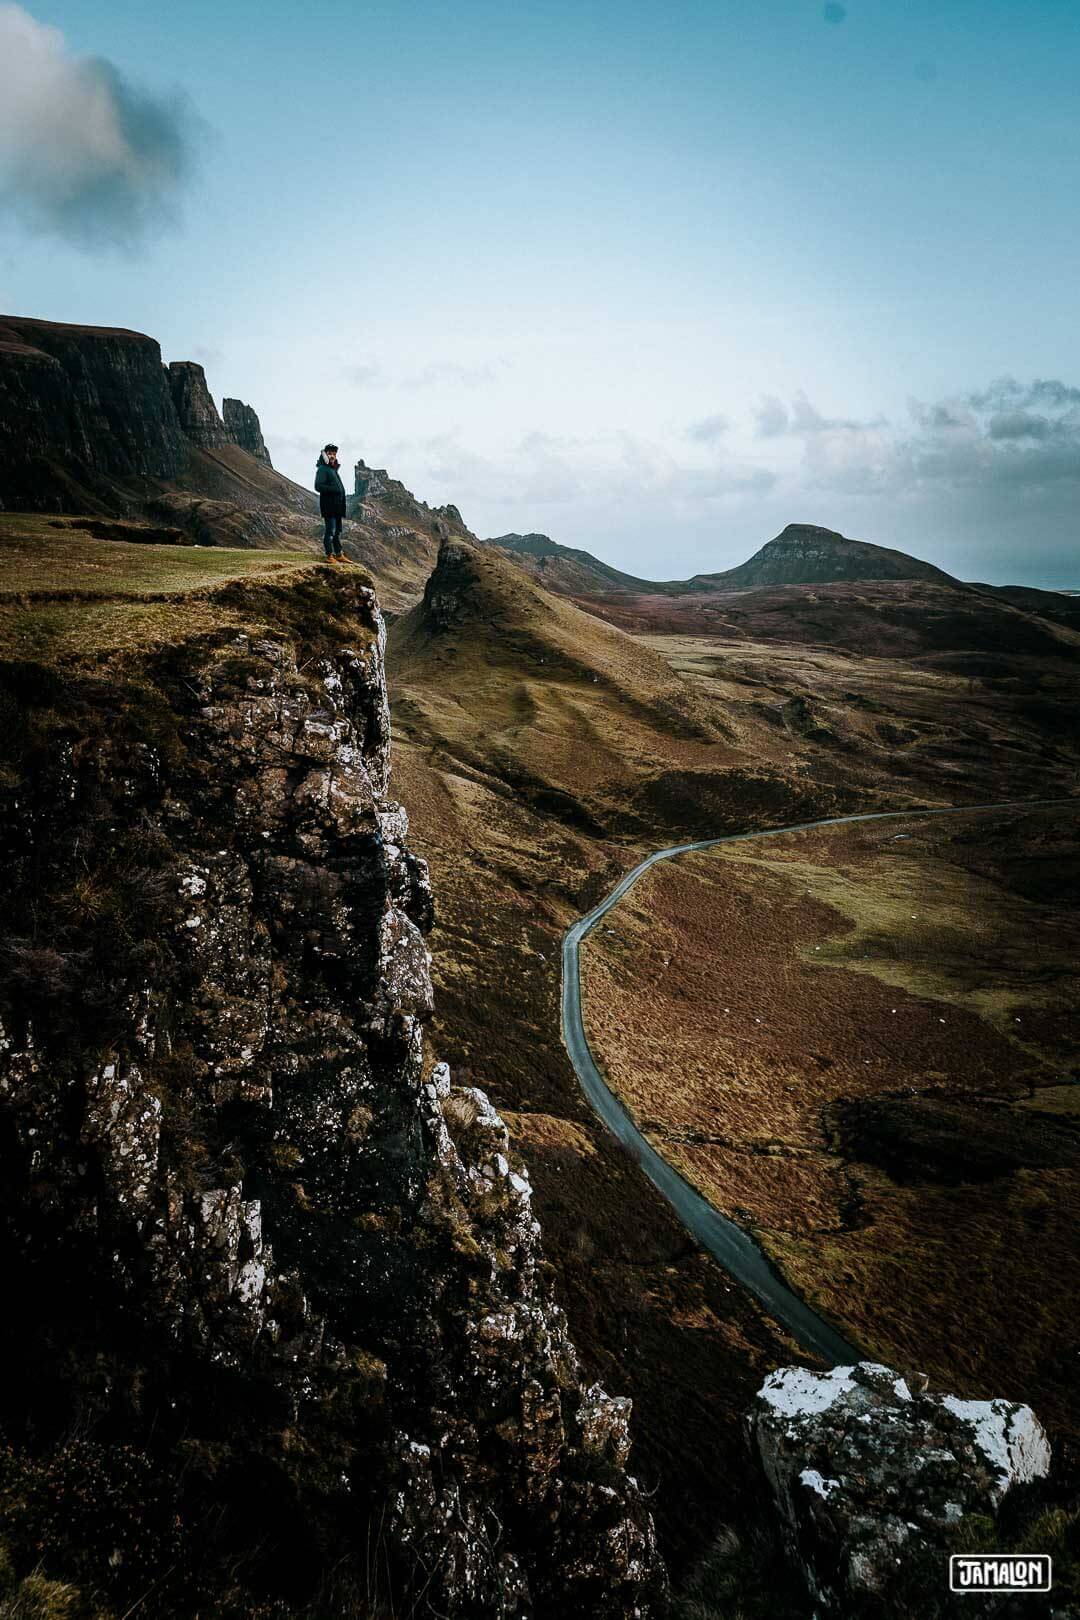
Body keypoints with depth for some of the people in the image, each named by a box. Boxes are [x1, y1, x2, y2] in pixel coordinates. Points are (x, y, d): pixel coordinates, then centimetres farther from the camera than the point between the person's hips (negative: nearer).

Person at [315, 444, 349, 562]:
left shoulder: (334, 469, 20)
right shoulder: (322, 469, -8)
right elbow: (318, 486, -18)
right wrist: (334, 489, -23)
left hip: (337, 506, 9)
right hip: (328, 505, -9)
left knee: (337, 531, 13)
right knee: (330, 530, -10)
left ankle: (339, 555, 20)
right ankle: (329, 556, -7)